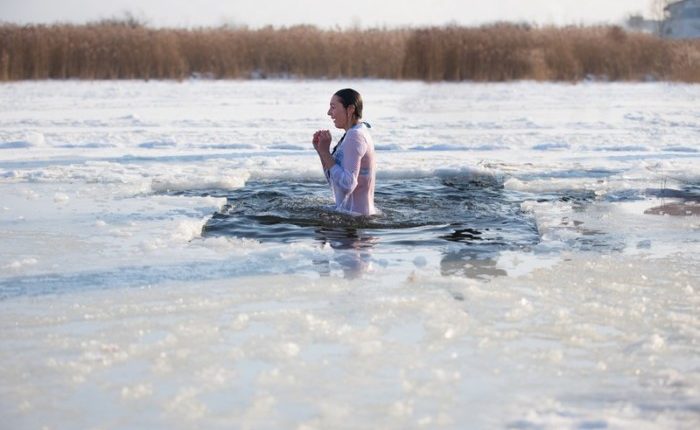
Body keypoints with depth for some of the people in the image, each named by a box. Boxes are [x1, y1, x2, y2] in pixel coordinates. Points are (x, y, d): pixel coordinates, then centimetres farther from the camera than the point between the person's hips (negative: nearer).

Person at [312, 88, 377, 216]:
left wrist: (325, 152, -18)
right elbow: (334, 181, 16)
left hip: (355, 214, -9)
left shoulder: (355, 136, -16)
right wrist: (320, 151, 5)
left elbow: (347, 185, -24)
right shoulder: (357, 133, 15)